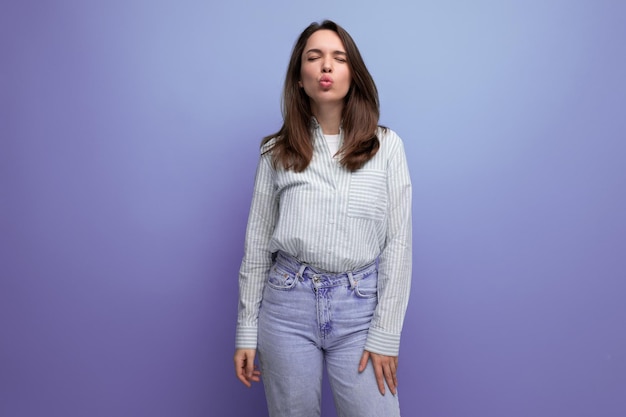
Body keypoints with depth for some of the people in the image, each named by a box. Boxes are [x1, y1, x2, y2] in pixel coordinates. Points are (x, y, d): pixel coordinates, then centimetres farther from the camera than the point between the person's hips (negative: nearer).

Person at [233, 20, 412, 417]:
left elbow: (398, 241, -2)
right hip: (287, 303, 1)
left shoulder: (386, 145, 0)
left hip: (360, 305, -1)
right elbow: (257, 244, 6)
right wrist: (246, 331, 5)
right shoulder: (277, 152, 3)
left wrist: (385, 334, -5)